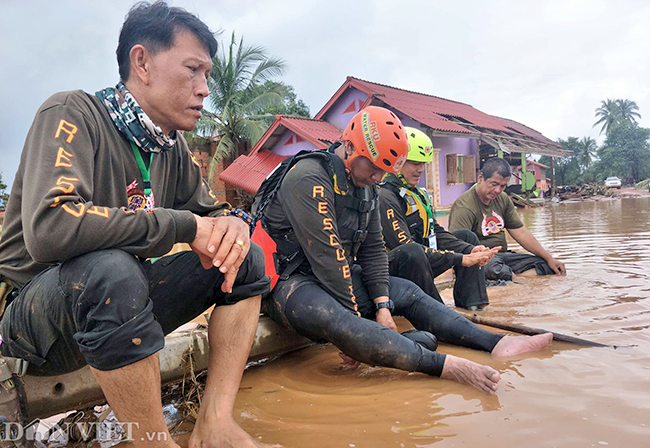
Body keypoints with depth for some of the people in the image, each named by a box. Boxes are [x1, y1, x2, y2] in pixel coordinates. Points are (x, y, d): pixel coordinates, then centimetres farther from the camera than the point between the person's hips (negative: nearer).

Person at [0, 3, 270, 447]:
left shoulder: (172, 146, 4)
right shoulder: (74, 114, -17)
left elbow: (213, 211, 11)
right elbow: (48, 228, -32)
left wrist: (233, 223, -15)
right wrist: (184, 226, -27)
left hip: (121, 305, 7)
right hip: (38, 305, -7)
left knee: (247, 259, -3)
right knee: (110, 269, -38)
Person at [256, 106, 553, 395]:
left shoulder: (365, 187, 8)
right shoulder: (309, 179, -21)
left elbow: (373, 249, 6)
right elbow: (326, 255, -25)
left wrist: (382, 305, -4)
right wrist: (354, 315, -21)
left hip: (338, 276, 9)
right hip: (289, 281, -8)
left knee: (407, 292, 0)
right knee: (329, 316, -39)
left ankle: (496, 343, -3)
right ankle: (448, 367, -47)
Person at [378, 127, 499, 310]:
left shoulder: (417, 193, 14)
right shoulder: (385, 196, -18)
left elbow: (437, 234, 9)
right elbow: (405, 245, -26)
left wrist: (471, 250, -9)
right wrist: (460, 259, -24)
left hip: (416, 267, 10)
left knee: (467, 237, 13)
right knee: (412, 252, -41)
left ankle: (471, 303, -1)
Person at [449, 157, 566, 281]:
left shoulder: (503, 199, 10)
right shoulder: (464, 207, -17)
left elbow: (520, 232, 13)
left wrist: (549, 258, 7)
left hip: (503, 255, 8)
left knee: (546, 265, -5)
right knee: (493, 268, -40)